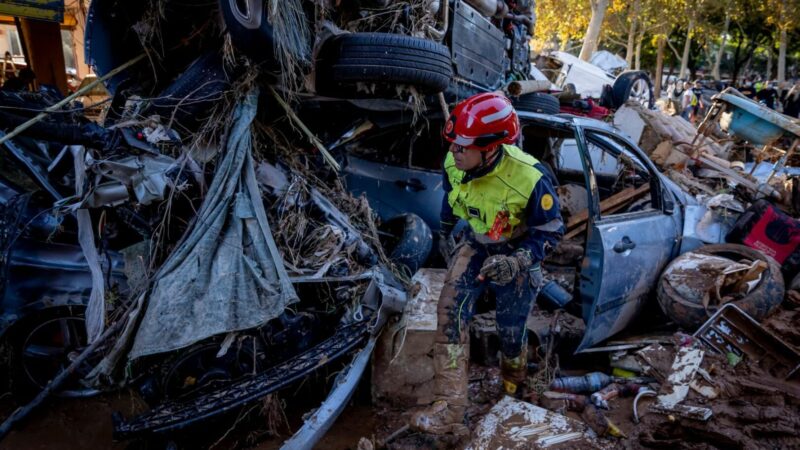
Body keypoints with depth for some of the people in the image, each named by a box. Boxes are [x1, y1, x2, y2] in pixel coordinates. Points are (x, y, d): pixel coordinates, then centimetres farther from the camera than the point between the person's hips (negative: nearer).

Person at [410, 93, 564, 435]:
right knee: (450, 312, -17)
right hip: (475, 245, 4)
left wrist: (516, 262, -36)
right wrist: (444, 233, 16)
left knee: (511, 331, 12)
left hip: (516, 255, -3)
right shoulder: (454, 163, -19)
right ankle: (449, 407, -10)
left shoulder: (530, 178, -34)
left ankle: (513, 389, 46)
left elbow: (551, 231, -20)